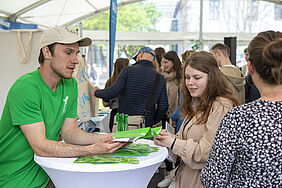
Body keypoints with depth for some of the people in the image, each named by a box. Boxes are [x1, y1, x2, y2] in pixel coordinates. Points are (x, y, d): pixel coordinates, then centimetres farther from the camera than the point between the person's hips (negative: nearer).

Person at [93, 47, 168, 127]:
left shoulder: (128, 70, -5)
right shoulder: (160, 78, 3)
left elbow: (113, 92, -12)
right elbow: (163, 106, 2)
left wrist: (96, 92, 8)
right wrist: (152, 123, 17)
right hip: (145, 126, 2)